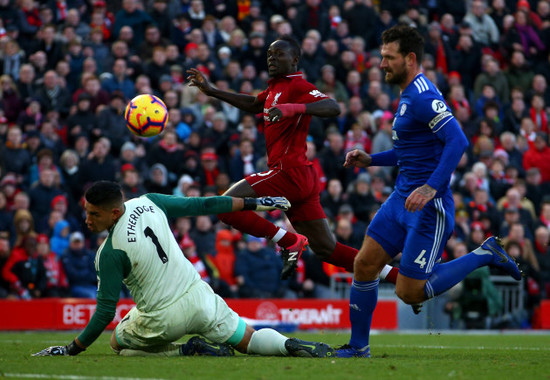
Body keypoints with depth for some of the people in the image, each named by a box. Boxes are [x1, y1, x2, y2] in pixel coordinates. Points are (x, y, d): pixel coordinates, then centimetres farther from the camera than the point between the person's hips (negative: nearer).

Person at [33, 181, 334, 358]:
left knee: (117, 343, 22)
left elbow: (106, 310, -17)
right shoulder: (147, 203, -5)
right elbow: (202, 205, 5)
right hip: (198, 295, 6)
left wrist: (72, 349, -8)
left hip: (163, 319, -6)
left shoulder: (110, 253, -21)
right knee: (248, 340, 21)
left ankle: (188, 350, -1)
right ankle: (289, 345, -12)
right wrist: (254, 203, 17)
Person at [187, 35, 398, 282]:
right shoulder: (275, 88, 20)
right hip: (302, 178, 9)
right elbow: (254, 105, 39)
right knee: (327, 249, 8)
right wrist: (211, 91, 36)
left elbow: (332, 108, -25)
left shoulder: (297, 86, -8)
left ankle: (291, 241, -8)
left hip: (290, 173, -9)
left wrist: (293, 108, -38)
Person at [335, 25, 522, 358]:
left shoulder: (423, 97, -17)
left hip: (428, 206, -10)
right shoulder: (408, 96, 15)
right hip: (402, 197, 10)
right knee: (365, 265, 4)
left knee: (410, 292, -6)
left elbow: (457, 141, -29)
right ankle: (358, 347, 14)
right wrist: (370, 160, 18)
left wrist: (431, 187, -35)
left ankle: (484, 255, 6)